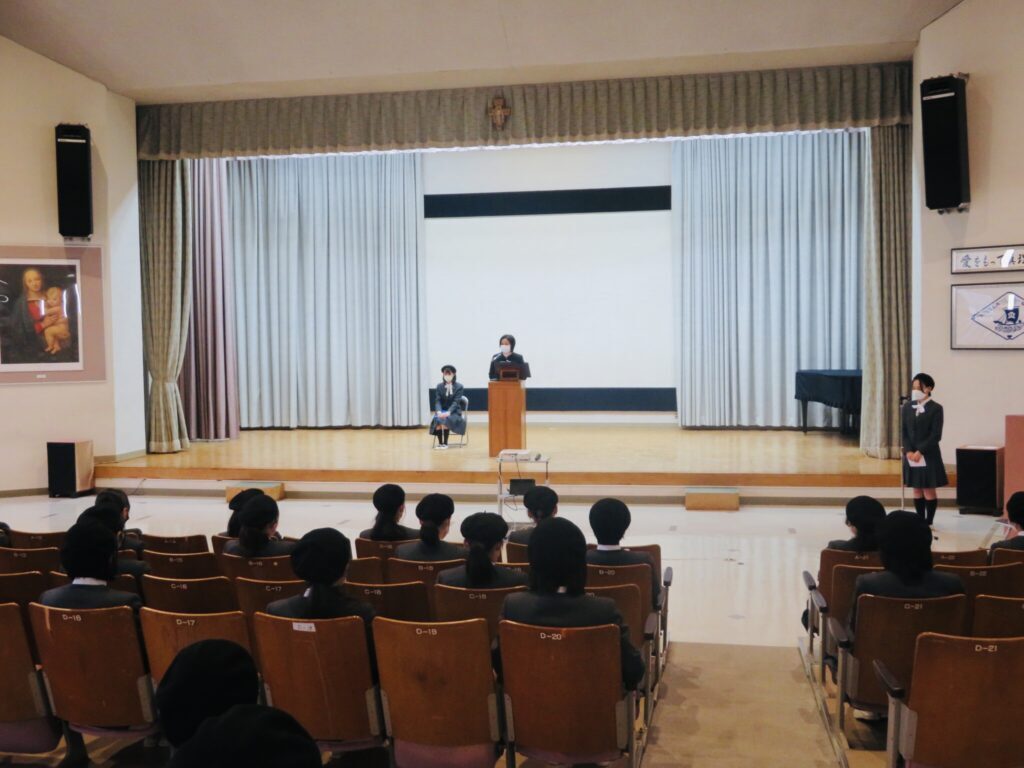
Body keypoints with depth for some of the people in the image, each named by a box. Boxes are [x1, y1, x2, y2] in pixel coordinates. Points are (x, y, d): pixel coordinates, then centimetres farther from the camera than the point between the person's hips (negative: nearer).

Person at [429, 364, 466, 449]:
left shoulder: (459, 387, -3)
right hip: (442, 410, 3)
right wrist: (439, 411, -22)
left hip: (454, 412, -3)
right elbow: (437, 401, -1)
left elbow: (456, 402, -12)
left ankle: (445, 443, -23)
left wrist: (448, 412, -28)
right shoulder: (439, 386, 7)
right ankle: (440, 442, -18)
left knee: (446, 419, -35)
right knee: (437, 419, -32)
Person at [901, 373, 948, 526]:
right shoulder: (907, 407, 6)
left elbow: (936, 435, -12)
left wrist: (920, 452, -17)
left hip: (928, 455, -4)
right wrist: (909, 451, -9)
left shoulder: (936, 408, -7)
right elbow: (903, 432, 4)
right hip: (910, 455, 4)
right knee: (917, 490, 10)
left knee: (929, 490, 1)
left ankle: (929, 522, 10)